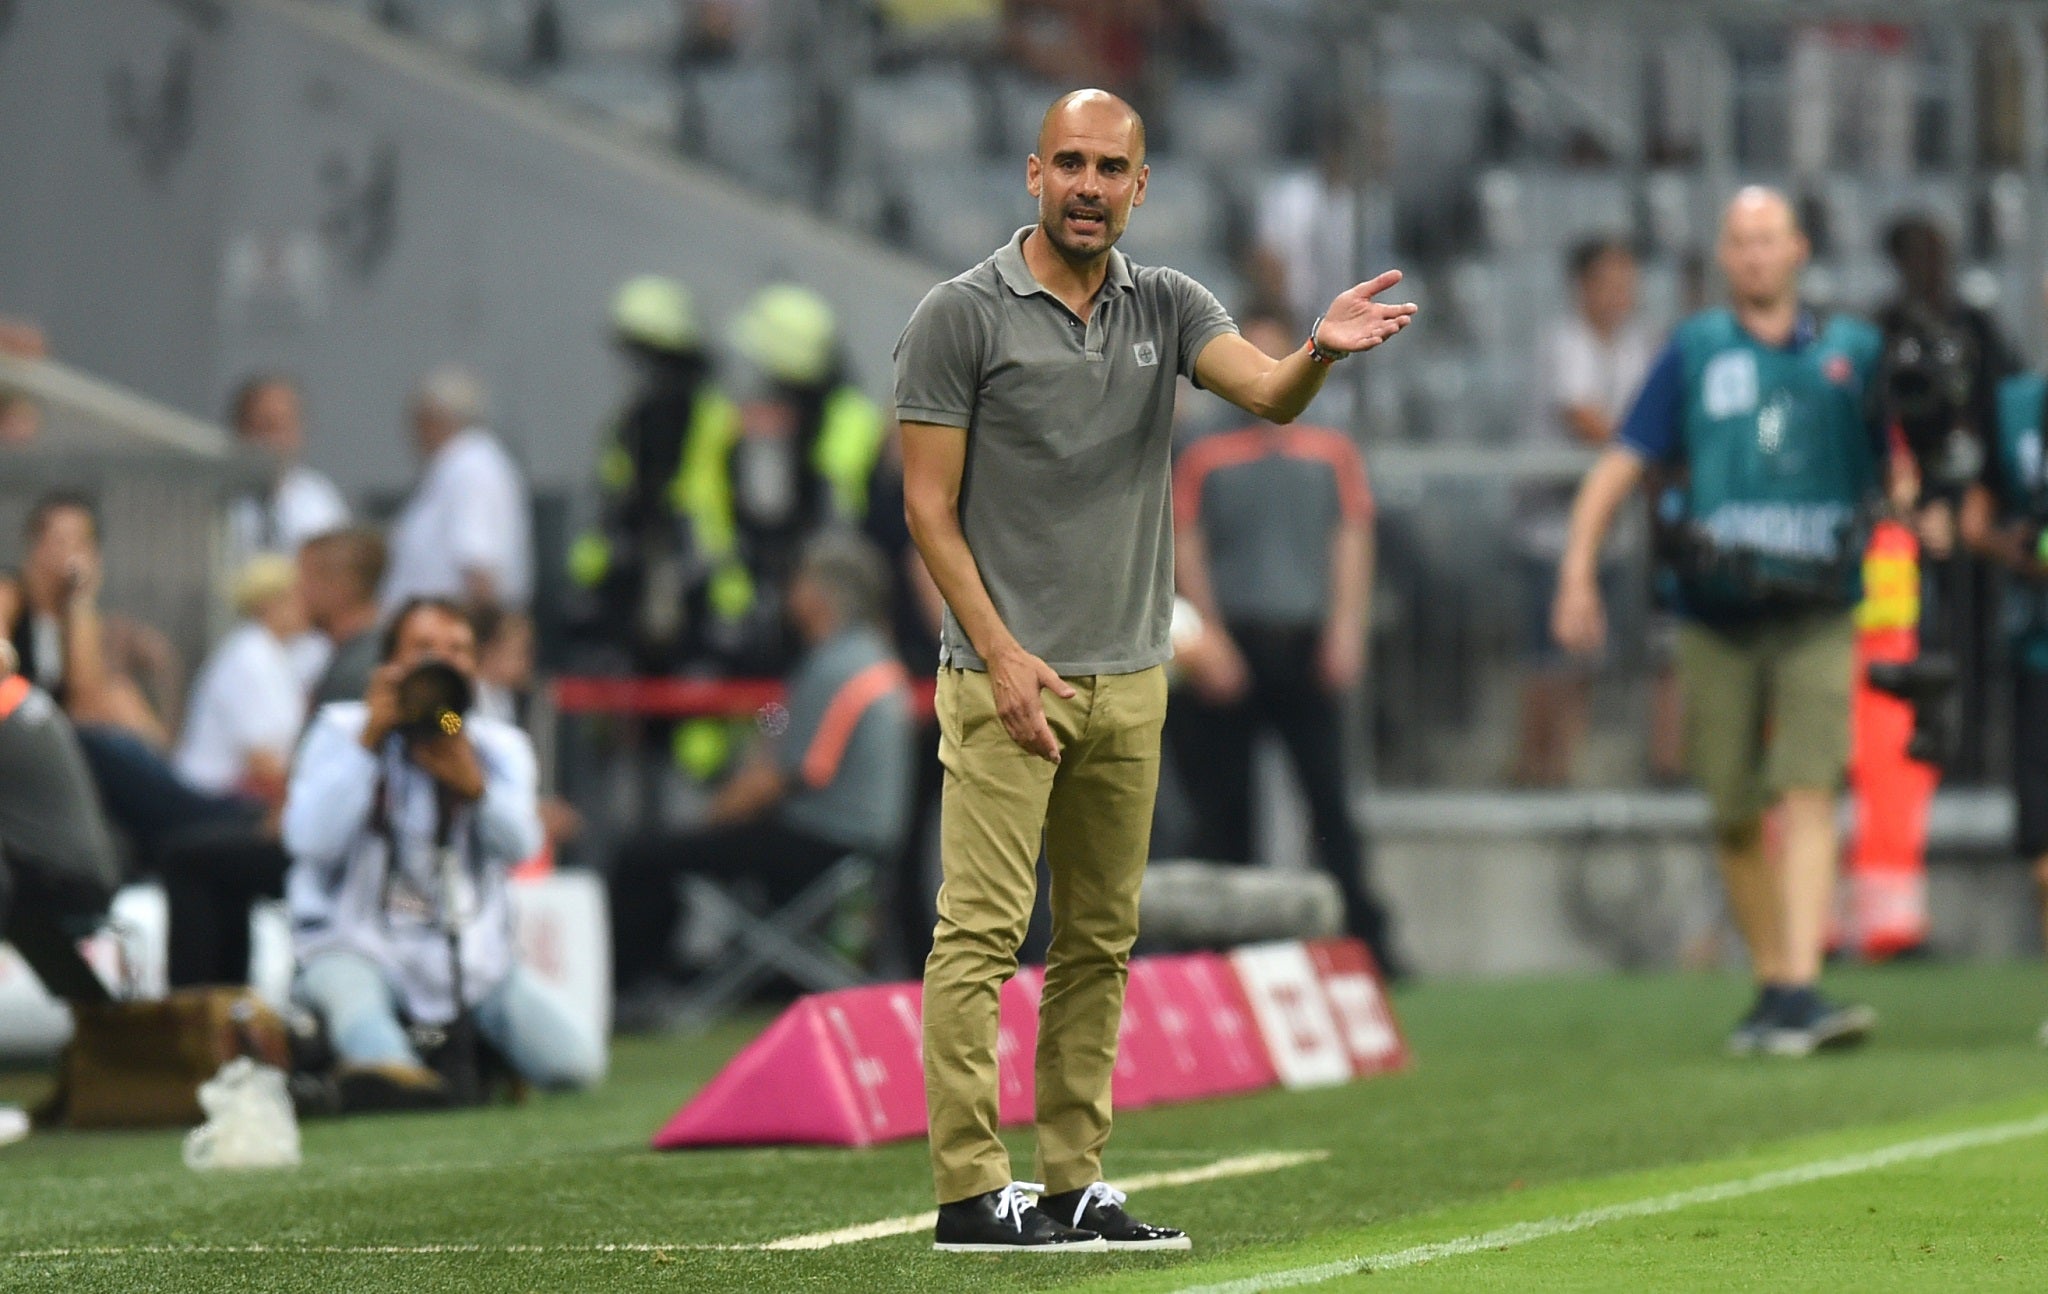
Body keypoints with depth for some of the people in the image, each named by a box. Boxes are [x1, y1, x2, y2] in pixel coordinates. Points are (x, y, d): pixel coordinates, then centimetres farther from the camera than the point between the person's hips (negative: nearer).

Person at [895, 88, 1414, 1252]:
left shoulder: (1168, 307, 8)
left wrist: (1322, 350, -34)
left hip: (1129, 678, 5)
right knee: (981, 935, -8)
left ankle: (1076, 1185, 13)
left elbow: (1268, 393, -10)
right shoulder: (962, 316, -4)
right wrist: (1000, 653, -13)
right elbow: (930, 507, -5)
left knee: (1101, 945, 8)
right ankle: (971, 1190, -8)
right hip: (1007, 676, -5)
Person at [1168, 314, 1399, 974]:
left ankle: (1365, 937, -7)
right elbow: (1186, 549, 5)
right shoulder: (1205, 460, 12)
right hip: (1231, 642, 0)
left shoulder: (1331, 454, 14)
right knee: (1222, 807, -1)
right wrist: (1207, 635, -7)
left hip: (1305, 642, 0)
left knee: (1330, 796, -6)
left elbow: (1353, 541, 7)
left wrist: (1345, 626, -6)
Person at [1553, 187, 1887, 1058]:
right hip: (1717, 618, 1)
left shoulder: (1853, 351, 8)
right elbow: (1620, 466, 3)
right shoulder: (1694, 352, 6)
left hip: (1817, 617, -1)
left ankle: (1800, 993, -23)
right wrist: (1577, 572, -7)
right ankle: (1769, 986, 20)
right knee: (1735, 818, 5)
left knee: (1808, 796, -15)